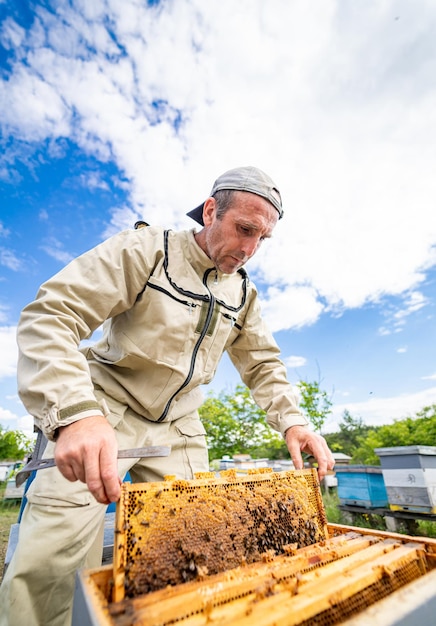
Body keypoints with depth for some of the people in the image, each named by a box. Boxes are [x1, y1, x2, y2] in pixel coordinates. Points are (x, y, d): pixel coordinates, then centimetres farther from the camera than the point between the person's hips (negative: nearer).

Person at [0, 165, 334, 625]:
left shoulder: (244, 294, 4)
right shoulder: (145, 250, -14)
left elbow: (263, 364, 8)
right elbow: (50, 317, -21)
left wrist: (291, 421, -9)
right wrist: (75, 412, -37)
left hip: (178, 428, 5)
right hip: (103, 417, -4)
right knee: (47, 568, -7)